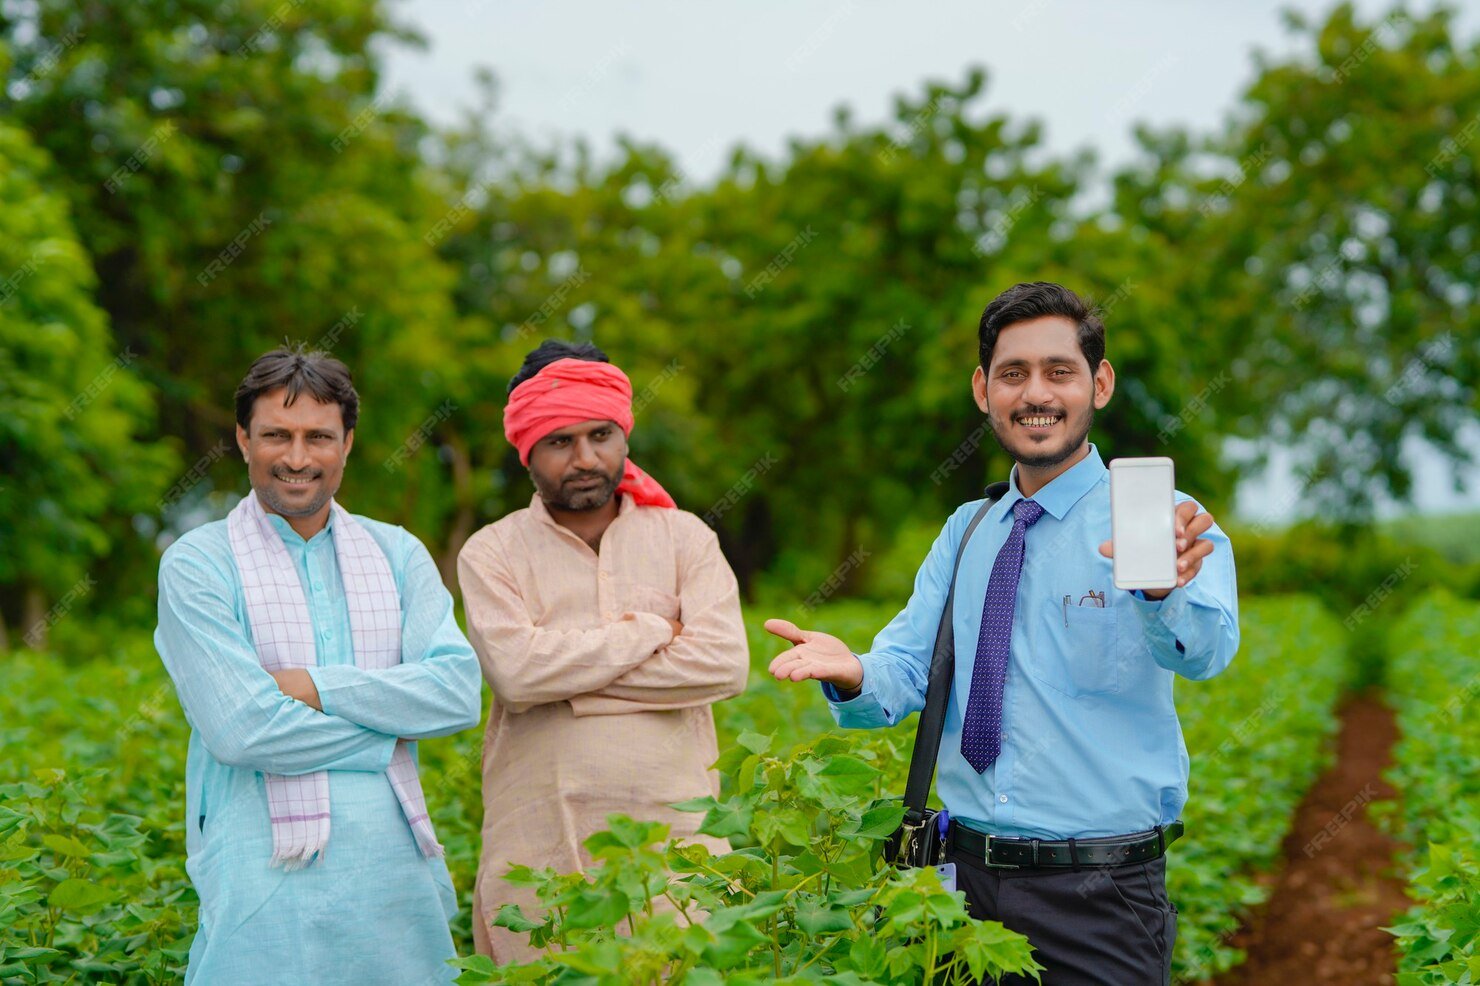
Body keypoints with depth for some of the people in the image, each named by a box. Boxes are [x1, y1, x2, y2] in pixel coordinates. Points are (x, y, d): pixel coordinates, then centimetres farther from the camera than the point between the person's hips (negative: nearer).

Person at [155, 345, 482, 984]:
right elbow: (239, 728, -12)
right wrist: (387, 737, -6)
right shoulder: (197, 565, -1)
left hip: (399, 864, 4)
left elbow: (459, 691, -3)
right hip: (268, 876, -3)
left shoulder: (398, 554, 11)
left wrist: (316, 687, -11)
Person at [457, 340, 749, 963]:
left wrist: (566, 682, -8)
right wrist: (648, 632, -5)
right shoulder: (491, 554, 5)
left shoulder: (684, 538, 9)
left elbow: (723, 664, -6)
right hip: (540, 850, -1)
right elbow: (515, 670, -13)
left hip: (672, 833, 1)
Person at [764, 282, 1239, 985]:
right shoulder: (964, 535, 11)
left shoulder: (1164, 524, -7)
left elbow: (1203, 648, -26)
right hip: (968, 882, 4)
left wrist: (1164, 589, -49)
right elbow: (907, 669, 4)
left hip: (1100, 900, -4)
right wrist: (853, 674, -20)